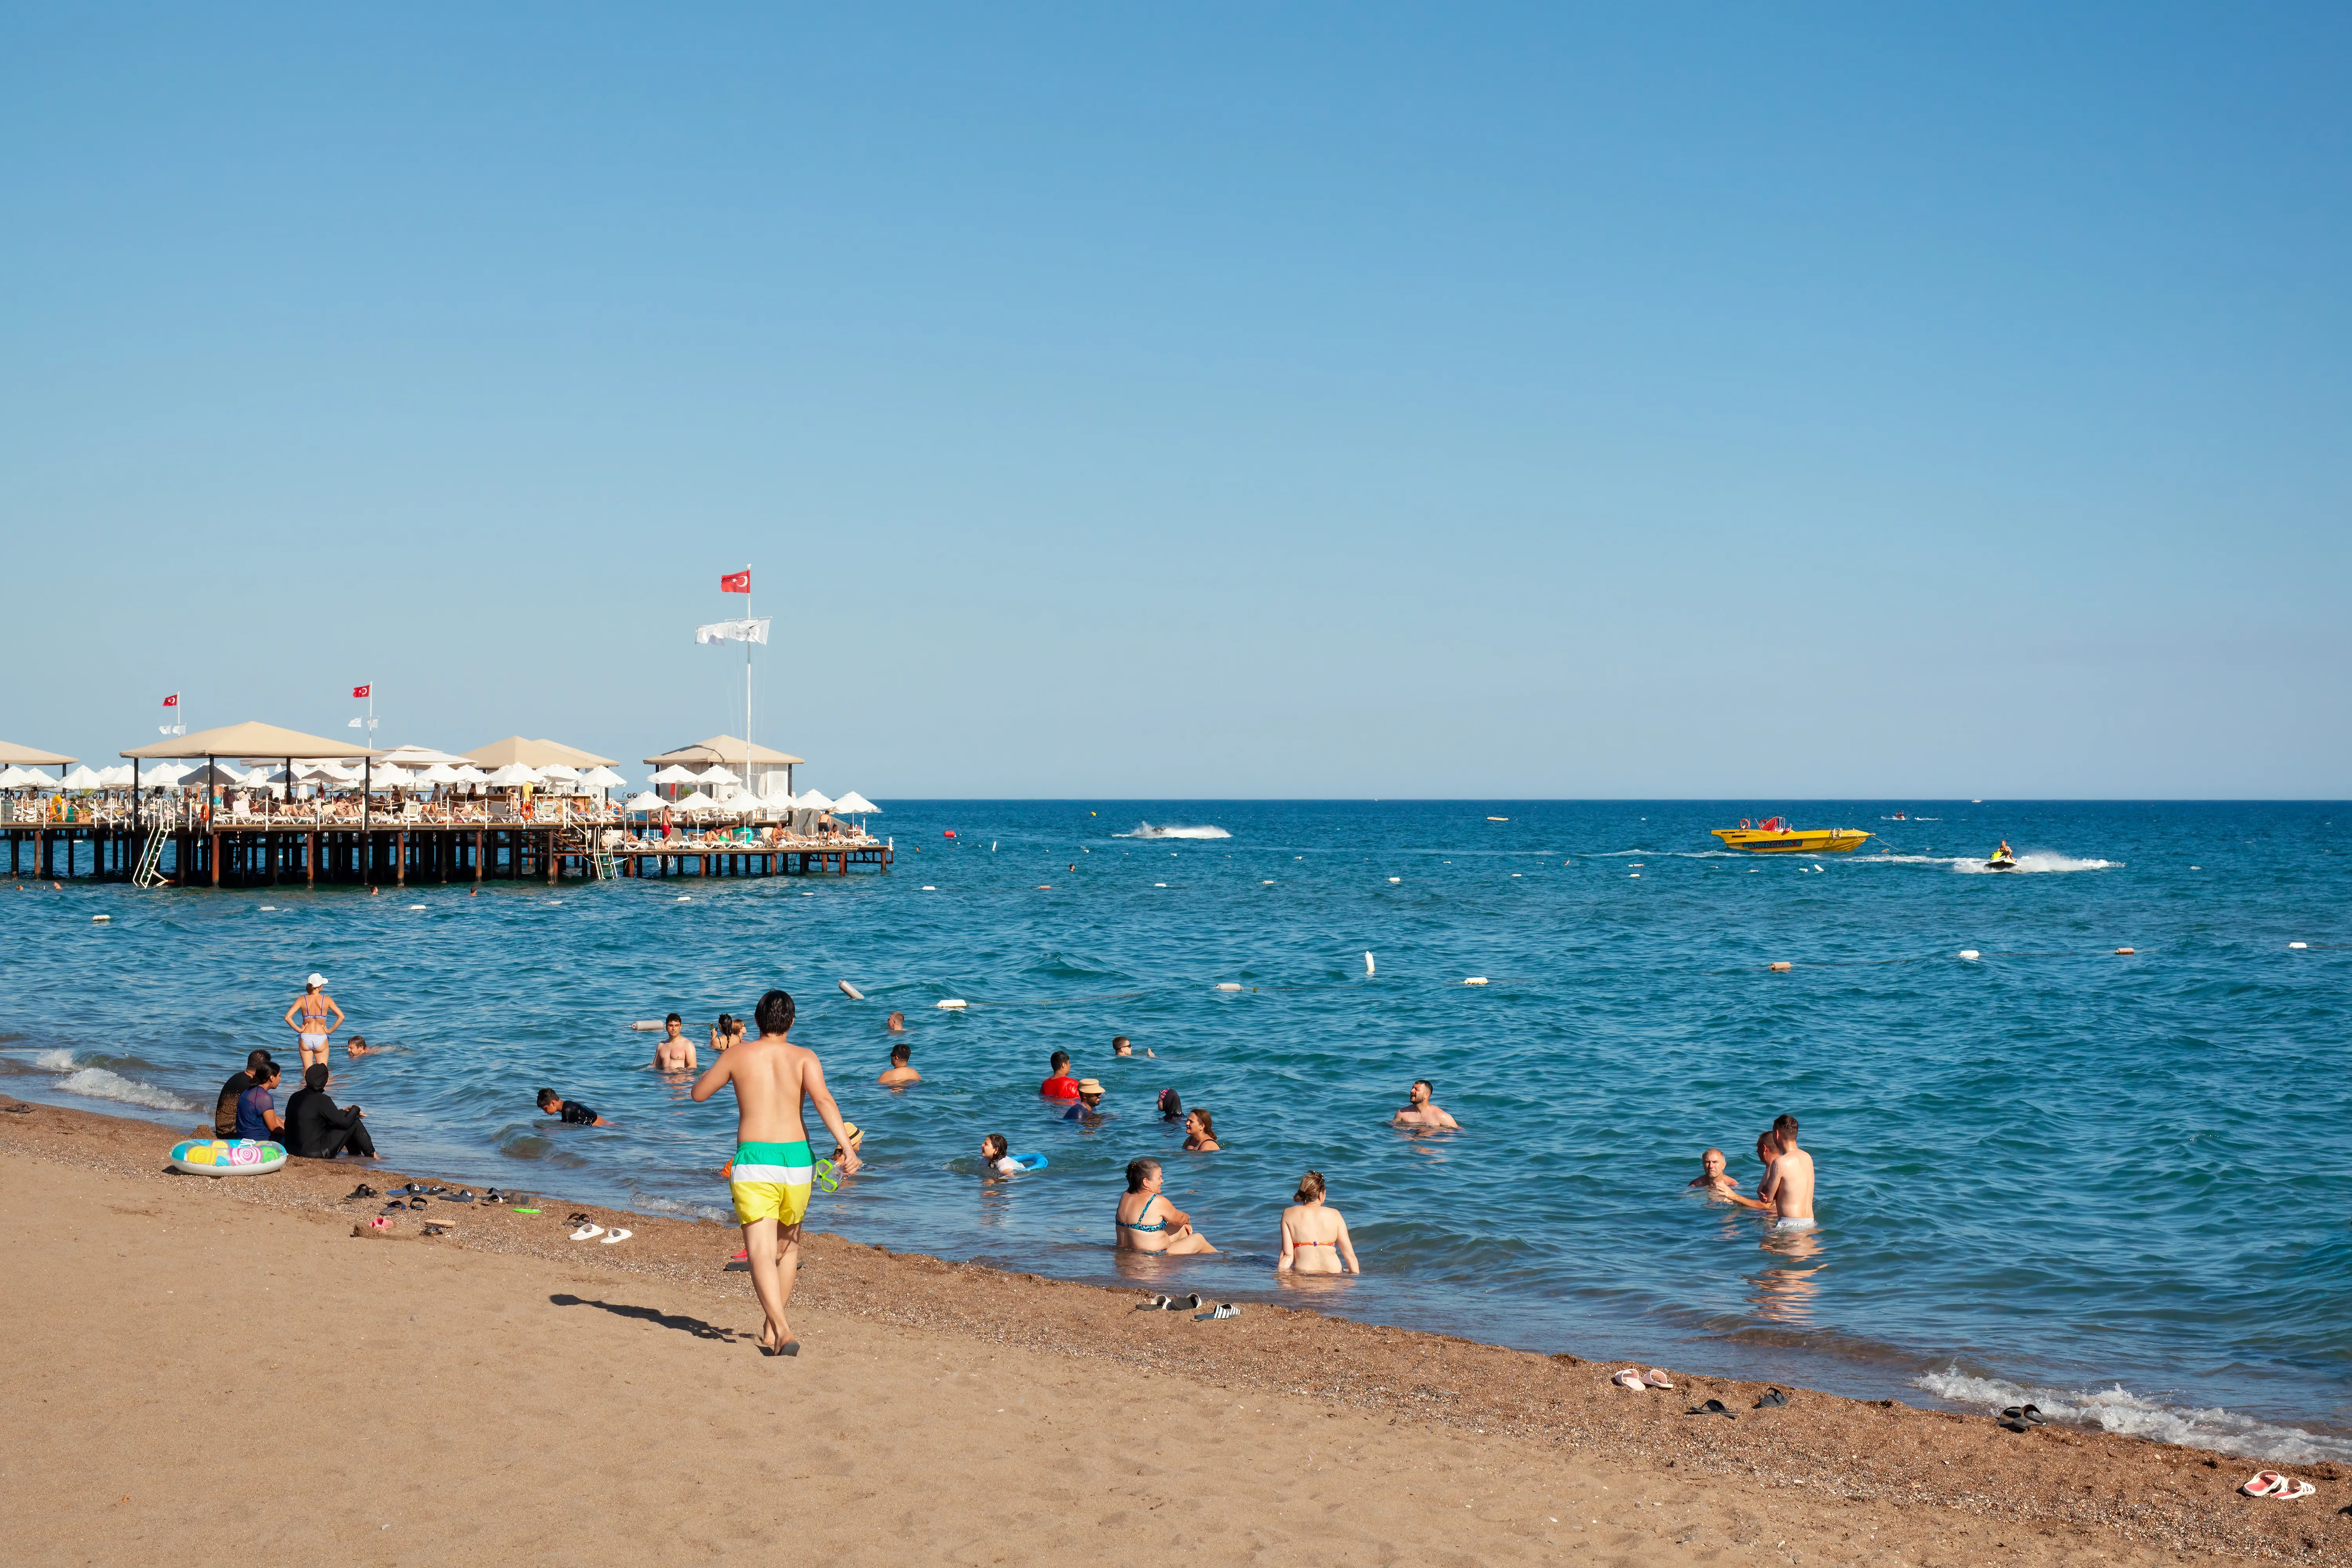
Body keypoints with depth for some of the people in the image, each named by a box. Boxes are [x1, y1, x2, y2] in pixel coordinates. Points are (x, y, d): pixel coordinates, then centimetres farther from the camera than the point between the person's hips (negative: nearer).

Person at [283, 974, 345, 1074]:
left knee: (307, 1072, 11)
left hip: (306, 1039, 1)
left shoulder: (302, 1000, -1)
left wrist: (298, 1030, 2)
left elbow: (288, 1017, -10)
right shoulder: (327, 1000, -3)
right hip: (321, 1039, -1)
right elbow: (341, 1017, -9)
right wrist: (330, 1031, 1)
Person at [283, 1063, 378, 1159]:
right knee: (354, 1122, 3)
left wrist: (342, 1112, 24)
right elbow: (344, 1122, -12)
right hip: (316, 1153, -8)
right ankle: (371, 1155, 19)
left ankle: (356, 1154, 34)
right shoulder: (321, 1100, -17)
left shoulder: (295, 1097, 6)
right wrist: (355, 1109, 7)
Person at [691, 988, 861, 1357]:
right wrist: (846, 1146, -21)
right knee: (788, 1245, 23)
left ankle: (781, 1329, -30)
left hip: (753, 1161, -2)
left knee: (761, 1252, -10)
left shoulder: (738, 1055, 5)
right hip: (797, 1159, 2)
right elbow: (822, 1098, -14)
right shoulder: (804, 1057, 4)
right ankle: (771, 1329, 27)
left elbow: (698, 1093, 17)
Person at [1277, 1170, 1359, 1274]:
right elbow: (1350, 1254, 3)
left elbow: (1287, 1255, -5)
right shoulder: (1334, 1215, 2)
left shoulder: (1289, 1214, 1)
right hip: (1333, 1275, 1)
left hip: (1302, 1274, -1)